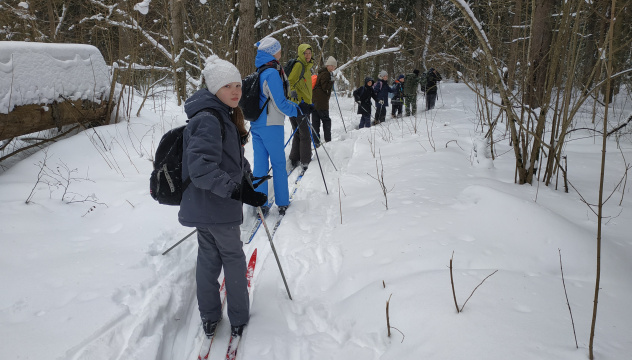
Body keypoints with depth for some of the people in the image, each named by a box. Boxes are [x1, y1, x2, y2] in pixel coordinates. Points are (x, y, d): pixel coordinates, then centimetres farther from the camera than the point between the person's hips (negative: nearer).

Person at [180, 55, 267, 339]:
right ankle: (238, 318, 24)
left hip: (205, 206, 10)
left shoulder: (226, 116, 10)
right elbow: (200, 168, -32)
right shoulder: (208, 120, -24)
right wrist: (238, 191, -34)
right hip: (215, 207, -10)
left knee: (209, 258, 17)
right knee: (234, 258, 7)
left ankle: (209, 318, 31)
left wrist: (247, 176, 11)